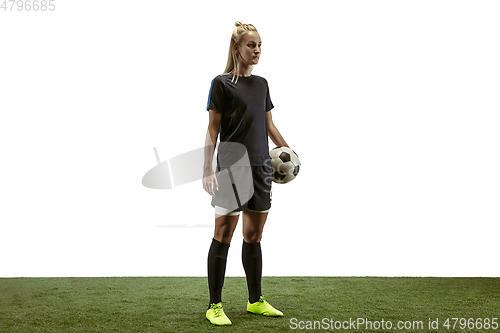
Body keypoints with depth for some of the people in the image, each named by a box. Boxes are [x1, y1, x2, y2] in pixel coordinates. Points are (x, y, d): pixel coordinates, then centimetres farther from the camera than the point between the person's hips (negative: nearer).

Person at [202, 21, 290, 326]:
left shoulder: (262, 84, 14)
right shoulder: (222, 83, -4)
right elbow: (213, 130, -7)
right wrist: (208, 170, -13)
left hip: (261, 166, 6)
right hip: (232, 167, -6)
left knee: (254, 236, 12)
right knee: (224, 236, -3)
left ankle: (256, 300, 22)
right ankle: (215, 306, 6)